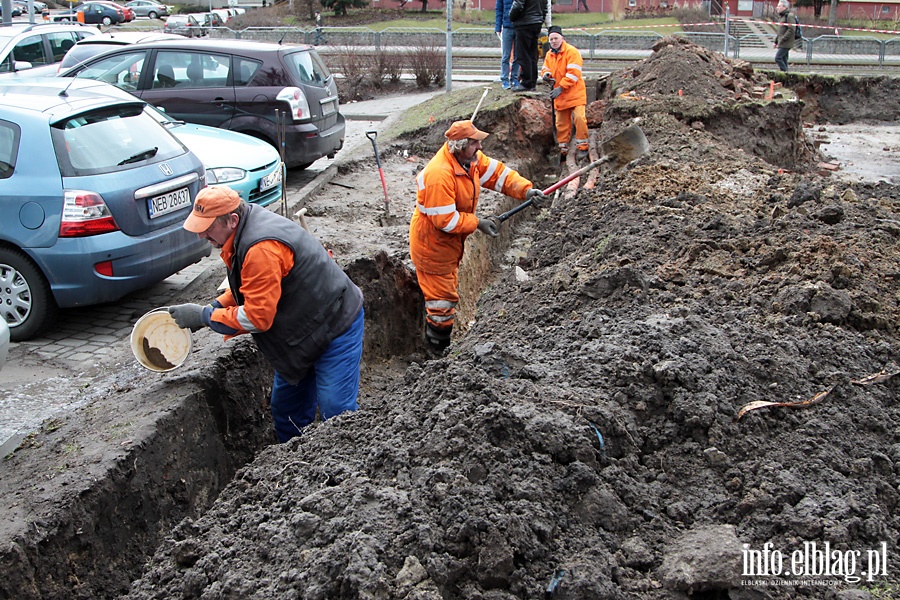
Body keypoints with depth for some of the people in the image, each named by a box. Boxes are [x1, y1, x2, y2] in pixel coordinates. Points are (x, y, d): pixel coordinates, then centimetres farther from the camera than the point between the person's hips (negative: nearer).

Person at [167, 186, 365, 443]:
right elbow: (251, 288, 15)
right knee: (285, 408, 16)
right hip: (304, 327, 11)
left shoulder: (262, 249, -32)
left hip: (335, 324, -10)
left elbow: (257, 317, -29)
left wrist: (204, 316, -18)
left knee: (336, 413, -10)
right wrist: (216, 306, -1)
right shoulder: (244, 231, 0)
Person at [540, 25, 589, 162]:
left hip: (575, 93, -6)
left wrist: (561, 87, -23)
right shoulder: (549, 55, 10)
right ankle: (563, 149, 22)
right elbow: (545, 69, 16)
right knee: (561, 122, 11)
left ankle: (582, 147, -10)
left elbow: (573, 73, -19)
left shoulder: (571, 52, -11)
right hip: (559, 95, 6)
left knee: (579, 117, -19)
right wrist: (546, 74, -10)